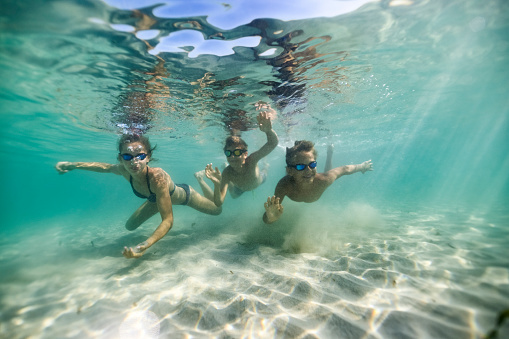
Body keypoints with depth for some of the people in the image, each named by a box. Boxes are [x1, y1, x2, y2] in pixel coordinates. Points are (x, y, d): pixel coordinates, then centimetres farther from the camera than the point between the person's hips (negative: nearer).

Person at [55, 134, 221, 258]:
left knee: (217, 210, 13)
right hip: (156, 199, 5)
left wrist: (144, 245, -58)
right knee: (130, 226, 17)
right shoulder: (124, 171, -28)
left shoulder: (157, 176, -47)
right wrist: (72, 165, -8)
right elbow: (106, 167, -1)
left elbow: (168, 221, -46)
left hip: (184, 194, -5)